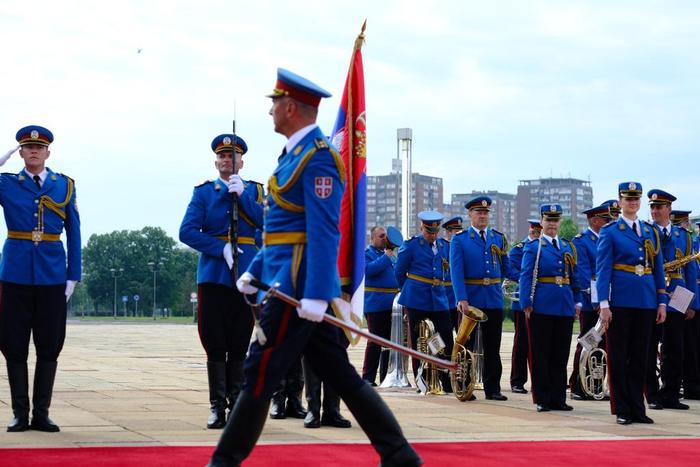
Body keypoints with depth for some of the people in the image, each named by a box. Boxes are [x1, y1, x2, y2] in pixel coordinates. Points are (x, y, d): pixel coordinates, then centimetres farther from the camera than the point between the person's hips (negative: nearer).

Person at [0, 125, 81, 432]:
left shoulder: (65, 186, 8)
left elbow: (73, 233, 9)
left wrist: (73, 276, 3)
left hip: (52, 277, 1)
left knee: (49, 348, 3)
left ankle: (41, 414, 11)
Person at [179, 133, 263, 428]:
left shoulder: (255, 191, 12)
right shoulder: (203, 192, 8)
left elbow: (267, 224, -5)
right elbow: (187, 231, -3)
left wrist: (242, 194, -11)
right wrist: (221, 248, -12)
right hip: (213, 276, -1)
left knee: (239, 345, 4)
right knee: (215, 345, 0)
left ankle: (237, 402, 11)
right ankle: (217, 406, 5)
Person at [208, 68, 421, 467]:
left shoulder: (317, 158, -13)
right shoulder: (296, 154, 18)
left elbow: (324, 233, -21)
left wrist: (316, 296, -25)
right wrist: (255, 271, 23)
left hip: (300, 286, -10)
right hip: (301, 286, 10)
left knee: (260, 374, -4)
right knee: (340, 374, 10)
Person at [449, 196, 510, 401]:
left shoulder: (498, 238, 9)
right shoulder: (459, 240, -1)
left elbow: (506, 267, 20)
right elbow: (456, 271, -11)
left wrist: (493, 282, 10)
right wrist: (462, 298, -20)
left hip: (494, 300, 3)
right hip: (470, 299, -3)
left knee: (492, 347, 6)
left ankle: (492, 389, 11)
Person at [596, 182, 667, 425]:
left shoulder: (651, 232, 13)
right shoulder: (610, 232, 0)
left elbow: (658, 268, 14)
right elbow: (602, 269, -5)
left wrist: (662, 302, 7)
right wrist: (604, 304, -13)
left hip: (646, 303, 4)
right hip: (621, 302, -4)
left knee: (640, 357, 7)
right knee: (618, 357, 1)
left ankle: (637, 409, 13)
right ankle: (622, 410, 7)